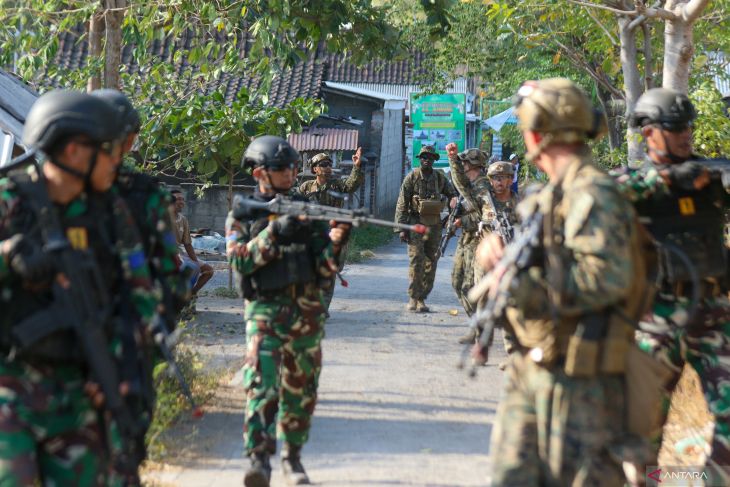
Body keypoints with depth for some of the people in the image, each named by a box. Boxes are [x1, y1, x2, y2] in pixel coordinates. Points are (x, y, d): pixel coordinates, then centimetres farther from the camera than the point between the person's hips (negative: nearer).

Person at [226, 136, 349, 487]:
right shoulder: (241, 216, 3)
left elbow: (325, 267, 5)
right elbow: (240, 261, -12)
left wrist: (336, 241, -15)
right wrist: (274, 232, -20)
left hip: (307, 310, 4)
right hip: (265, 310, -3)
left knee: (301, 390, 9)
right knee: (261, 384, -18)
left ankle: (292, 456, 23)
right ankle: (259, 458, -19)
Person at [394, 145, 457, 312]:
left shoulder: (440, 177, 8)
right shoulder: (412, 177, -2)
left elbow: (452, 194, 17)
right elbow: (402, 204, -3)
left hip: (434, 225, 4)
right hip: (416, 223, -4)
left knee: (431, 263, 4)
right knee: (416, 261, -11)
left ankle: (422, 299, 11)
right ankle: (413, 298, -5)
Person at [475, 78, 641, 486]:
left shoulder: (592, 195, -16)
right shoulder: (551, 195, 15)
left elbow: (607, 278, -27)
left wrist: (522, 284, -22)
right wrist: (496, 248, -2)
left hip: (577, 375, -9)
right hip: (531, 368, 9)